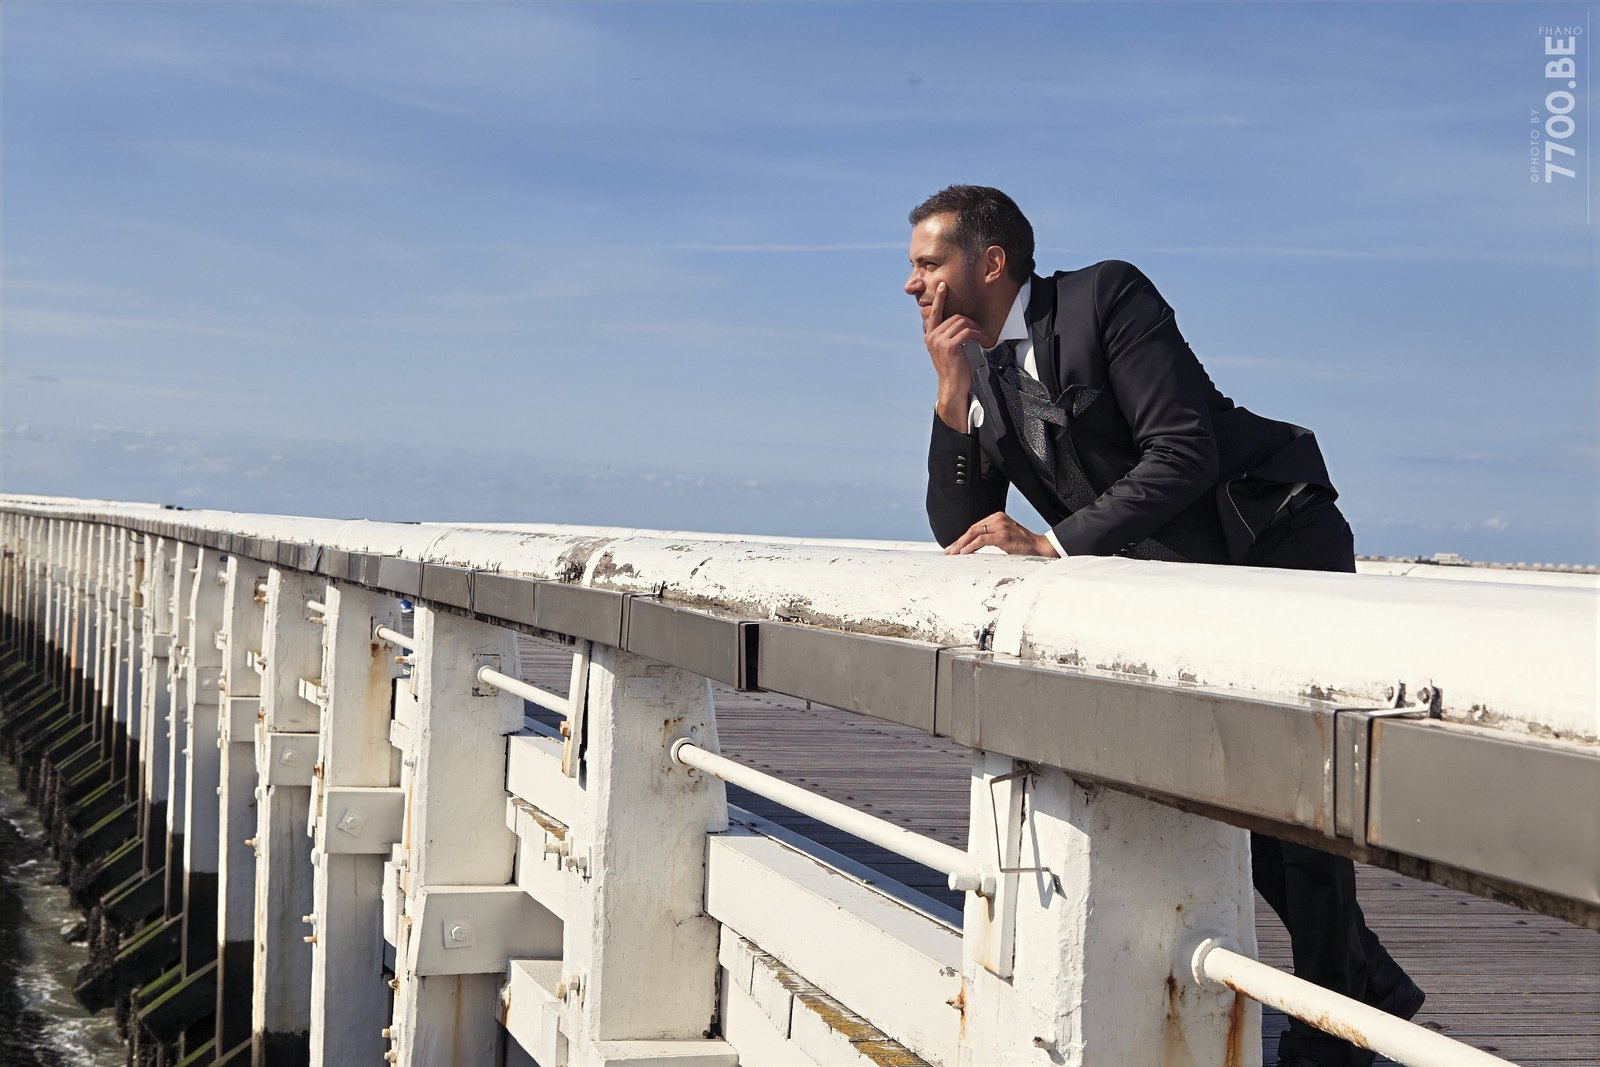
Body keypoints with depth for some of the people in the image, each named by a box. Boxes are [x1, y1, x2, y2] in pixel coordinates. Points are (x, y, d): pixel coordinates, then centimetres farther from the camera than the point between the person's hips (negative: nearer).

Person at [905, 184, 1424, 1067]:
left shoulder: (1107, 299, -19)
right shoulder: (980, 369, 4)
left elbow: (1185, 453, -27)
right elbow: (956, 530, -2)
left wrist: (1052, 541, -30)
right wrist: (953, 390, -13)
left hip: (1278, 549, -8)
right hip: (1179, 583, 8)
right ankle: (1370, 985, 26)